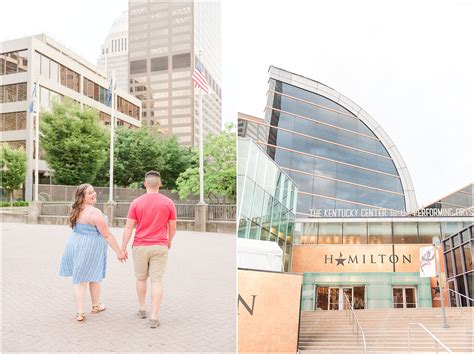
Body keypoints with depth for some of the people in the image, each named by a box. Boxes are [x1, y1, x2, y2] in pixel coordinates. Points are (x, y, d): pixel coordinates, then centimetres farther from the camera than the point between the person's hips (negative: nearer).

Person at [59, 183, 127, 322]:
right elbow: (107, 235, -20)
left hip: (75, 244, 6)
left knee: (79, 279, 10)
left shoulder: (76, 210, 4)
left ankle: (80, 313, 12)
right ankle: (96, 306, 34)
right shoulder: (95, 213, -21)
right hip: (91, 248, -6)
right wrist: (119, 252, -15)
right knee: (94, 277, 15)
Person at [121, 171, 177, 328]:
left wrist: (123, 248, 3)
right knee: (157, 281, 1)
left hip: (140, 247, 1)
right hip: (160, 247, -1)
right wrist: (169, 242, 20)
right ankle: (153, 318, 0)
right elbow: (172, 228, 2)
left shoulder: (136, 203, -5)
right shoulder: (168, 203, -4)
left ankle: (142, 309, 33)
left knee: (141, 278, 20)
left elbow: (128, 227, -5)